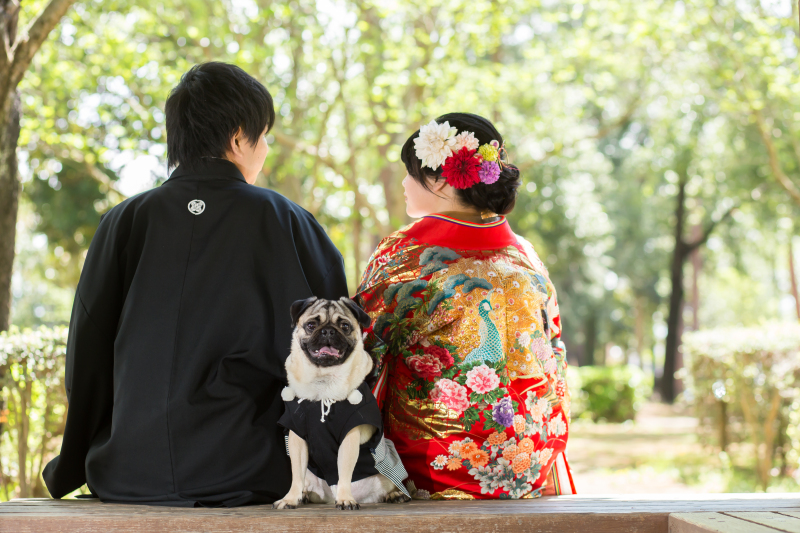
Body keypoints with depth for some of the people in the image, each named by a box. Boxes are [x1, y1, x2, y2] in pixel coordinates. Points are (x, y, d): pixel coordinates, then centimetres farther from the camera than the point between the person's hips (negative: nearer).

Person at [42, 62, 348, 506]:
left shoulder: (123, 221, 2)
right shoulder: (284, 221, -3)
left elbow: (85, 358, 6)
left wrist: (73, 469, 20)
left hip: (128, 480, 3)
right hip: (244, 478, -3)